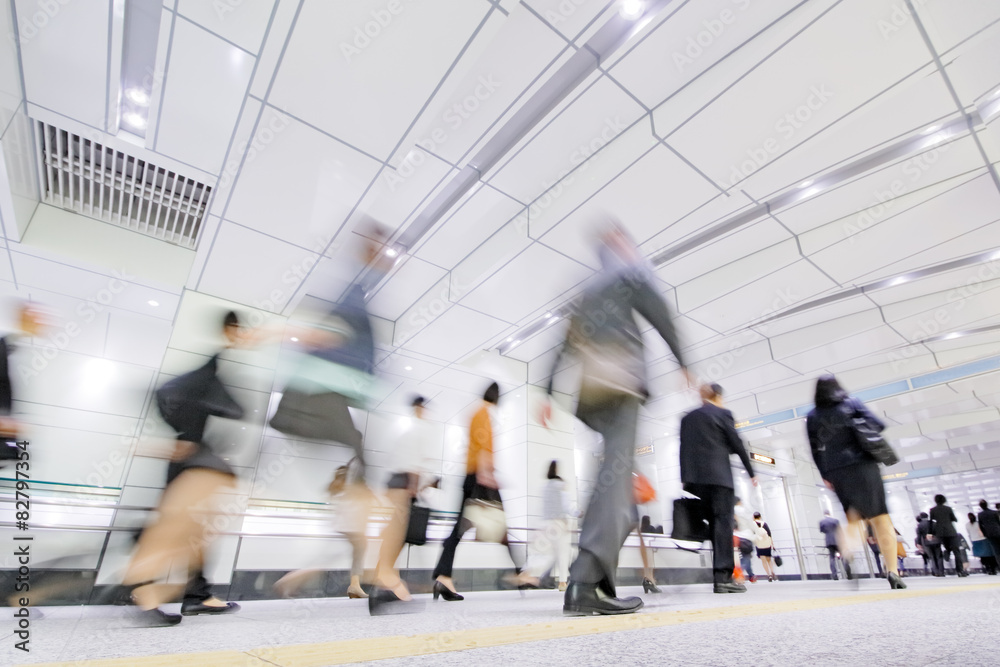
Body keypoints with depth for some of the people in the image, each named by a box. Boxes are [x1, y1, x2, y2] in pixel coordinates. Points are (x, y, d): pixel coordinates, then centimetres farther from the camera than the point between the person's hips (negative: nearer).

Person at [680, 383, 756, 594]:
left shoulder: (687, 418, 14)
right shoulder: (723, 413, 1)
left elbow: (683, 449, 12)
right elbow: (737, 445, 1)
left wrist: (684, 478, 13)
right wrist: (751, 472, 10)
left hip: (695, 478, 5)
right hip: (718, 475, -5)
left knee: (713, 523, 10)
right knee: (723, 522, -5)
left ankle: (720, 576, 11)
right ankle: (723, 576, -10)